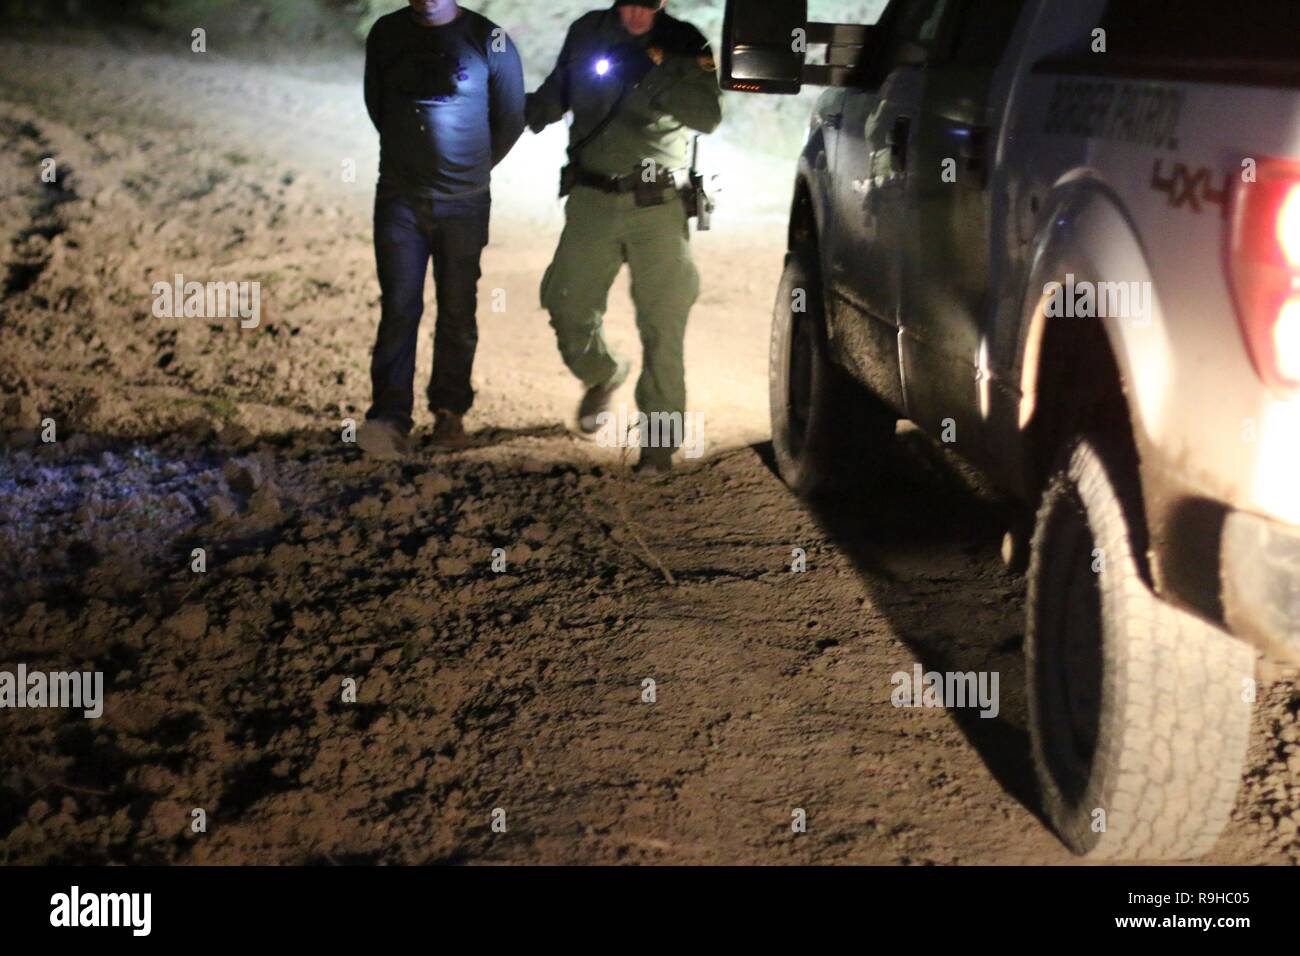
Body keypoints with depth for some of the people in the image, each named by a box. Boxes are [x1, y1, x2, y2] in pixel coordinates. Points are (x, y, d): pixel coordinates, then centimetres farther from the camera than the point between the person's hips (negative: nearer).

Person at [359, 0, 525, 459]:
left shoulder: (489, 41, -6)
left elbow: (510, 117, 6)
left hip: (465, 202, -1)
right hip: (399, 198, 1)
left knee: (458, 312, 5)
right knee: (399, 307, -8)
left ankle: (449, 412, 19)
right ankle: (389, 418, -11)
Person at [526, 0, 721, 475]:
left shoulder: (685, 45, -1)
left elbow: (708, 115, -15)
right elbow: (555, 93, 20)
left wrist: (653, 75, -24)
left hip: (657, 207, -3)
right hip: (591, 202, 3)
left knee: (662, 325, -7)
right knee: (568, 309, 3)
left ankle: (659, 439, 1)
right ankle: (603, 376, 34)